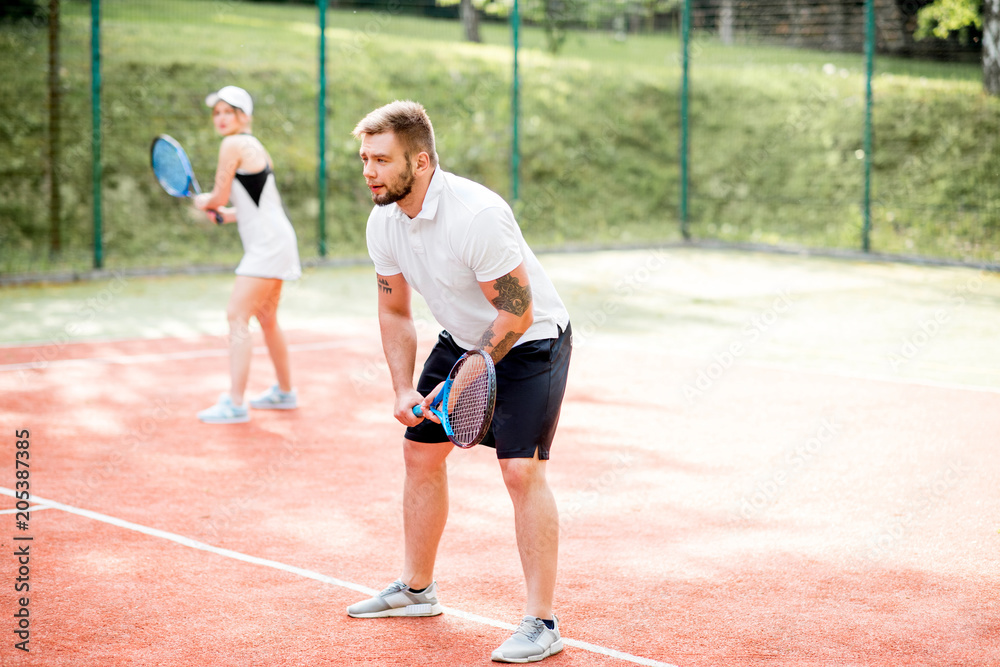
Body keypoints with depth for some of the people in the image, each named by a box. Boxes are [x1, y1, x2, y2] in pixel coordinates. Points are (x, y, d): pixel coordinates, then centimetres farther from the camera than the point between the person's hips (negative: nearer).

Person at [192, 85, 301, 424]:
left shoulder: (234, 144, -12)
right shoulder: (254, 146, 16)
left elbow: (220, 196, -10)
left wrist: (205, 202, 12)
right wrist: (228, 214, 12)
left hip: (267, 245, -10)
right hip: (272, 243, 10)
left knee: (237, 317, -13)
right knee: (266, 319, 21)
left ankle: (235, 404, -16)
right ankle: (285, 392, 33)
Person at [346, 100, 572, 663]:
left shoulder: (478, 215, -32)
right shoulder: (384, 221, -8)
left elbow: (517, 313, -26)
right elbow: (396, 312, 5)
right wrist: (405, 390, -6)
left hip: (531, 340, -8)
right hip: (462, 338, 8)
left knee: (521, 469, -18)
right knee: (421, 452, 11)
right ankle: (417, 589, 29)